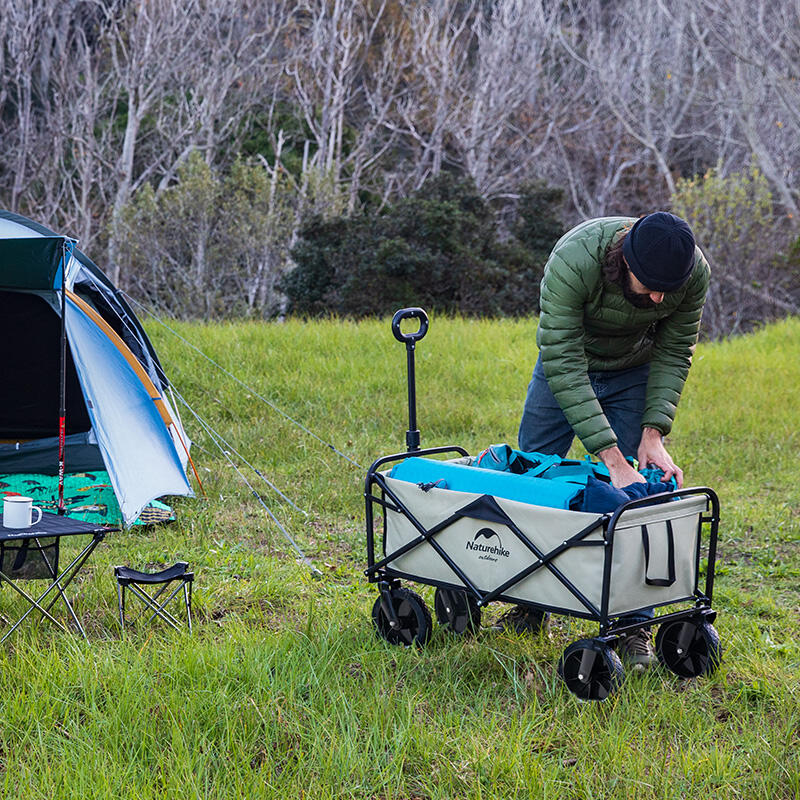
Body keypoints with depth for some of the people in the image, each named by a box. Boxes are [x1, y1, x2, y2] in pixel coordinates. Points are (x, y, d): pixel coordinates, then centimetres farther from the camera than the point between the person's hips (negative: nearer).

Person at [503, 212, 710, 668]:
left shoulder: (694, 270, -30)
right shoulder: (573, 261, -41)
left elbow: (674, 353, -13)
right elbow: (563, 366, -40)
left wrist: (654, 434, -23)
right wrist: (611, 457, -44)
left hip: (635, 374, 1)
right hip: (567, 365, -1)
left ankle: (635, 626, 1)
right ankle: (530, 606, 20)